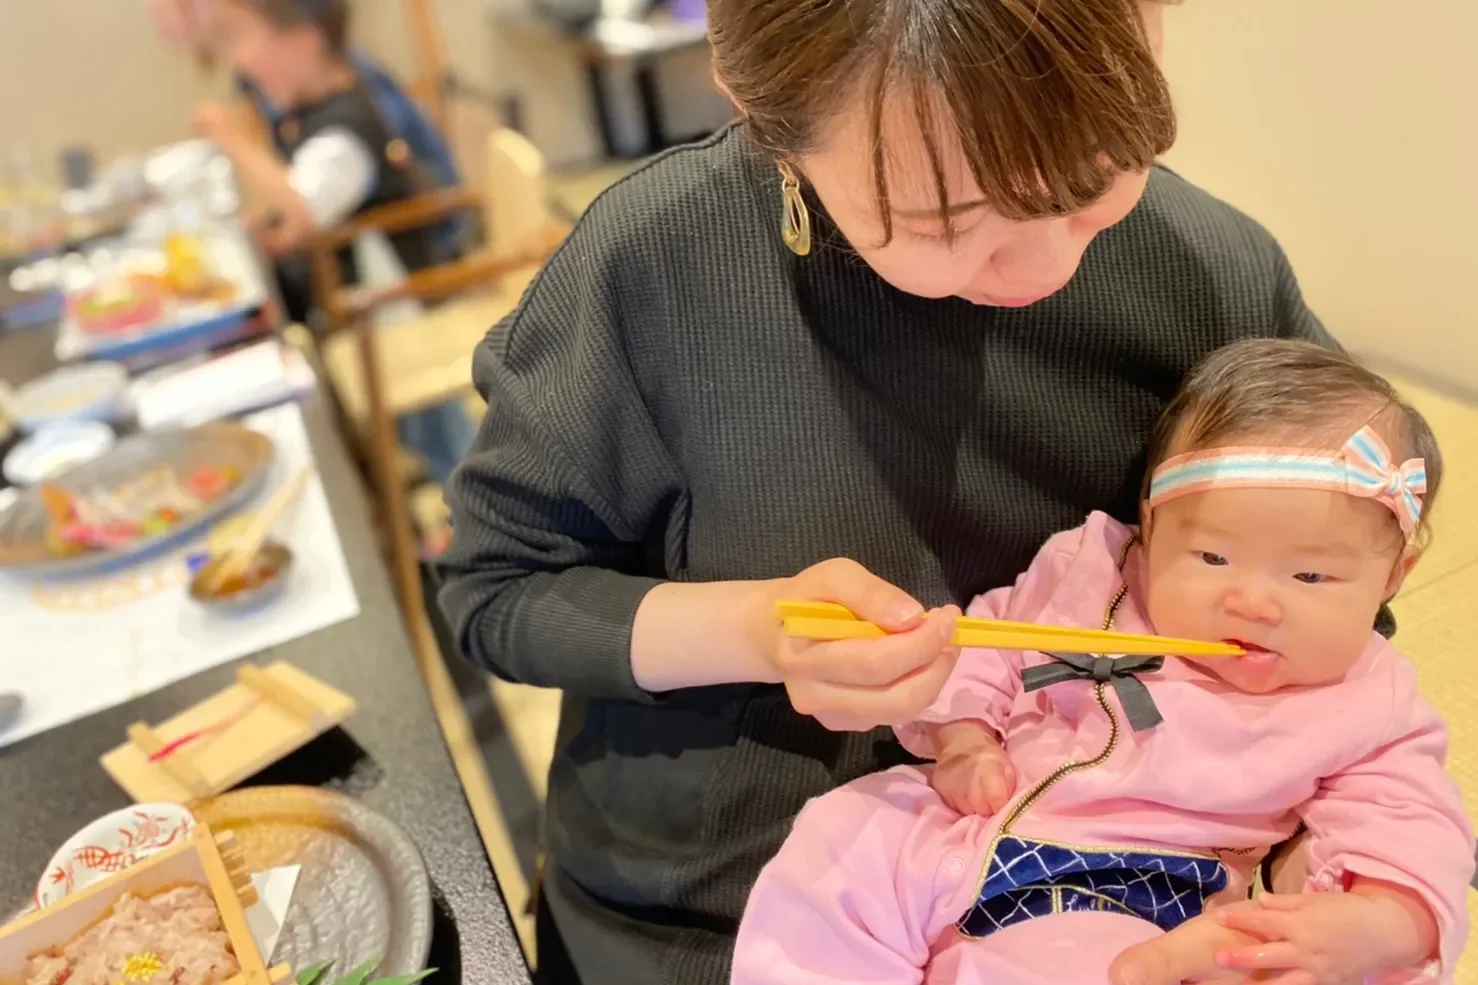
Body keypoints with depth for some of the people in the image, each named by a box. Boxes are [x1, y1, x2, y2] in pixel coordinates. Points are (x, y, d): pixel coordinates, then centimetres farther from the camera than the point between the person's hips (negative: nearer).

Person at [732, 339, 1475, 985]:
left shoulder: (1367, 708, -2)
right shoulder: (1091, 568, 2)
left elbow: (1413, 836, -7)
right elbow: (987, 640, 11)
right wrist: (963, 737, -6)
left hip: (1120, 913, -2)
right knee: (832, 850, -15)